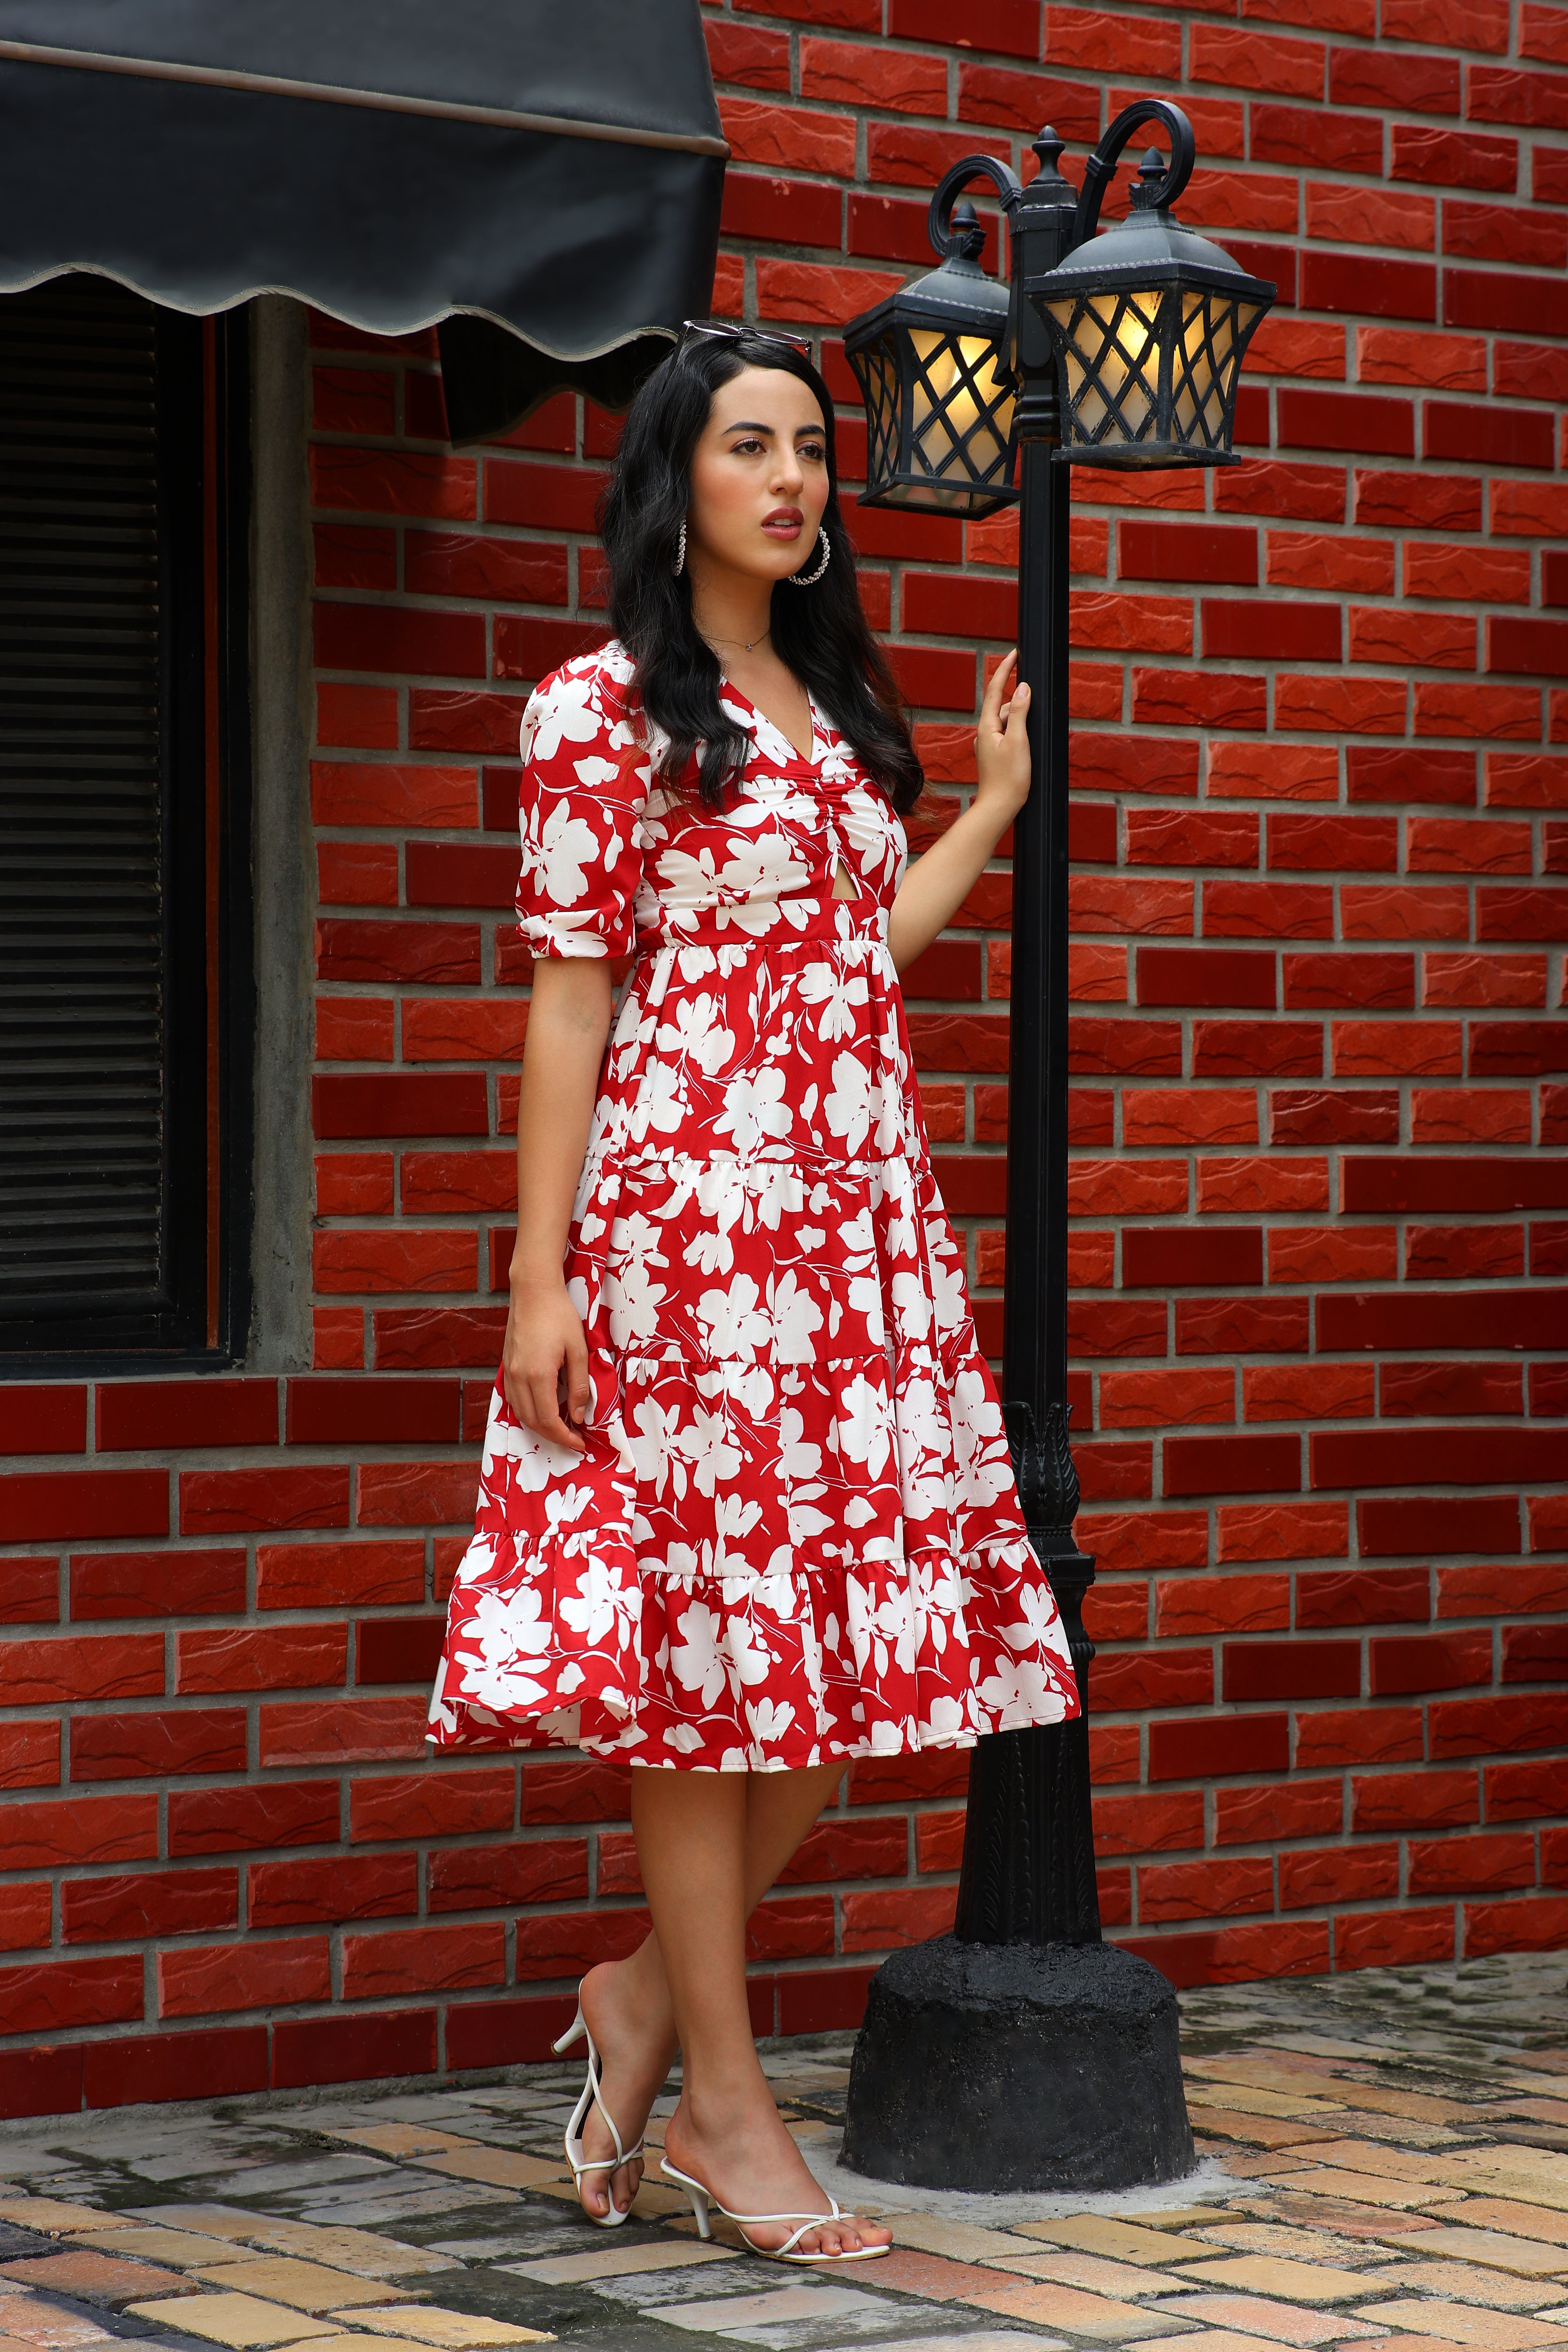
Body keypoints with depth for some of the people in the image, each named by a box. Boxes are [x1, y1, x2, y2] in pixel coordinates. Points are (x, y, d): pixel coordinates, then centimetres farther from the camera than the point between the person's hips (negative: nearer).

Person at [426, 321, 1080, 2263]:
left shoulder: (839, 703, 17)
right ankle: (725, 2095, 6)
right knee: (714, 1634, -3)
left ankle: (653, 1989, 21)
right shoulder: (602, 712, -3)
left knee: (857, 1631, 4)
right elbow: (568, 1003, -6)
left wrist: (993, 812, 24)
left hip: (867, 1210, 7)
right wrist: (538, 1280, -10)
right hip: (688, 1209, -7)